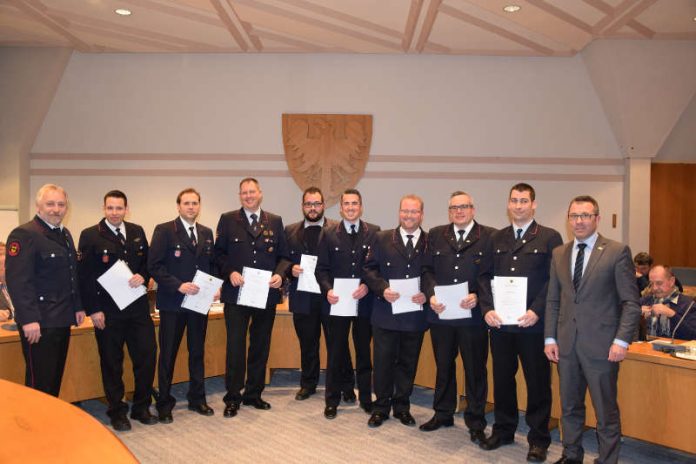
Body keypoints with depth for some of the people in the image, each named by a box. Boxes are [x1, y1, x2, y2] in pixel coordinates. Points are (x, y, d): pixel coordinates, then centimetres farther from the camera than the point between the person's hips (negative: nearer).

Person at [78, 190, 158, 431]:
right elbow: (85, 276, -7)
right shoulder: (90, 235, -5)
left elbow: (147, 262, 13)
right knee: (112, 363, 8)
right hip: (107, 310, -3)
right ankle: (117, 411, 25)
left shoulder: (137, 232, 7)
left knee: (147, 356, 6)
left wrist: (143, 276, -9)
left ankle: (141, 407, 24)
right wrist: (93, 310, -11)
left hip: (138, 307, 4)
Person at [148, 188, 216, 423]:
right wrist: (179, 286, -20)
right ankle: (164, 403, 21)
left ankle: (197, 399, 28)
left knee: (197, 352, 14)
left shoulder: (206, 233, 10)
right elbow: (154, 266, -12)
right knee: (168, 355, 7)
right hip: (172, 303, -5)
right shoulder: (164, 231, -6)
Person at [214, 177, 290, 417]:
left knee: (261, 346, 12)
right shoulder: (228, 220, 3)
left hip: (266, 293, 3)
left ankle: (254, 394, 27)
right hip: (236, 293, -2)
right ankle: (233, 398, 16)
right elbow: (219, 253, 2)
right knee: (235, 346, 2)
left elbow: (283, 255, 8)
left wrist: (279, 274, -10)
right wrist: (230, 272, -14)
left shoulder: (275, 222, 8)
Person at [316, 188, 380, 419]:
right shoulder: (330, 235, 3)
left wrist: (367, 286, -15)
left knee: (364, 351, 12)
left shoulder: (374, 233, 1)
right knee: (336, 352, 9)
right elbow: (321, 268, 2)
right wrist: (327, 290, -14)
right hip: (337, 302, 0)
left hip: (365, 301, 0)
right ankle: (332, 400, 22)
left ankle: (366, 398, 27)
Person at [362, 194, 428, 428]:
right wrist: (382, 289, -14)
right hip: (386, 314, -1)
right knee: (383, 362, 7)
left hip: (415, 315, 1)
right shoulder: (382, 239, 3)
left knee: (408, 364, 13)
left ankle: (402, 407, 29)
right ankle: (381, 406, 23)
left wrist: (427, 294, -13)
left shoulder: (431, 242, 3)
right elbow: (370, 269, 2)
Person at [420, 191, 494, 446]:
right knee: (443, 367, 17)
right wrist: (431, 294, -10)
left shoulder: (489, 236, 0)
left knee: (475, 370, 8)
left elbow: (493, 273, -5)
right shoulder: (436, 235, 9)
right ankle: (443, 414, 33)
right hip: (440, 313, 3)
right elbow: (428, 270, 6)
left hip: (473, 315, -3)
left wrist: (477, 295, -18)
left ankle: (476, 422, 23)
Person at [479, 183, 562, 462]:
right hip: (499, 322, 4)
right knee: (502, 378, 14)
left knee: (537, 381, 7)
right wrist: (487, 309, -7)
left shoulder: (550, 238, -1)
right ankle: (503, 430, 31)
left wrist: (536, 311, -17)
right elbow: (485, 277, 7)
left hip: (533, 324, -3)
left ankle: (538, 439, 23)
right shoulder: (497, 239, 11)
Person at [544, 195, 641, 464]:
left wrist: (622, 340, -13)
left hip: (601, 346, -4)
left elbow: (631, 302, -6)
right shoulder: (559, 254, 9)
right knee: (569, 407, 17)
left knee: (606, 411, 6)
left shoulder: (617, 252, -5)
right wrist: (550, 338, 5)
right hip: (566, 345, 5)